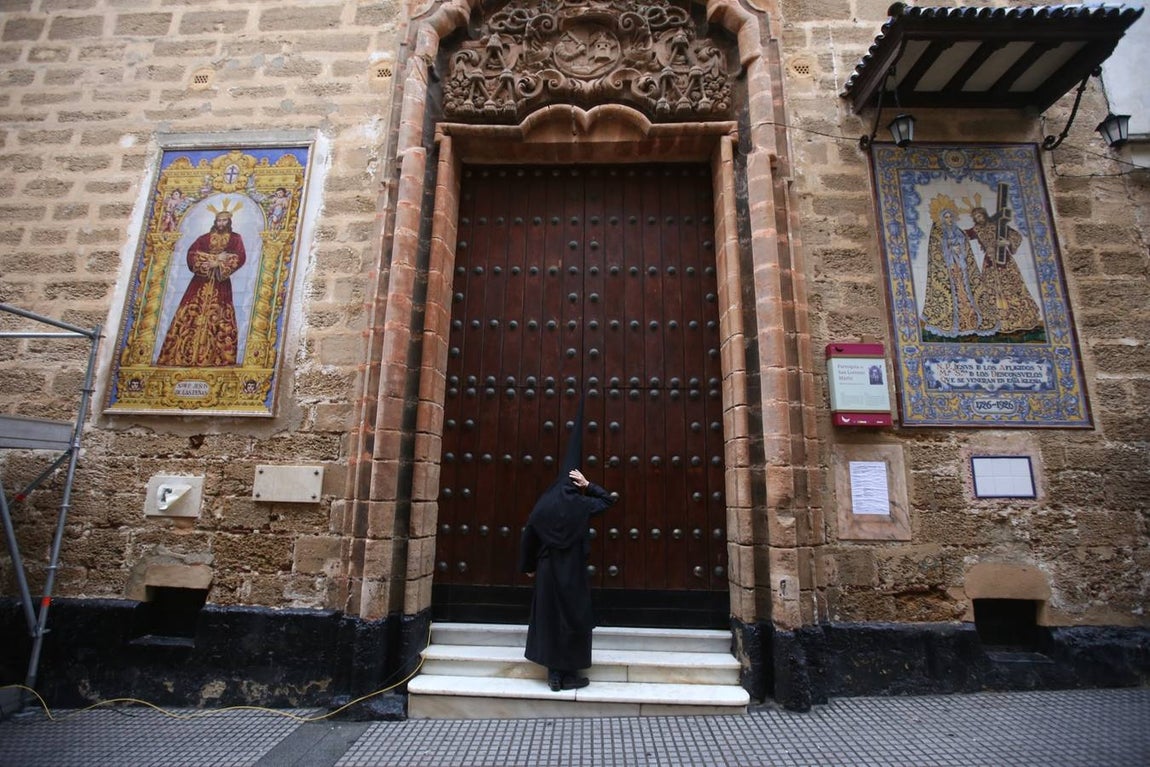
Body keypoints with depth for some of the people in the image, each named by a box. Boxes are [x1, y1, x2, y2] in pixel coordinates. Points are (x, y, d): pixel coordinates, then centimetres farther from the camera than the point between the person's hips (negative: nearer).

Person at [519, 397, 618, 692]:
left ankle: (554, 674, 17)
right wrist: (589, 485, 6)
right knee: (573, 620, 8)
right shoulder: (580, 505, -9)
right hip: (573, 572, -3)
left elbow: (528, 537, 6)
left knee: (548, 619, 11)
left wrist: (528, 566, 17)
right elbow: (609, 499, 6)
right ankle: (569, 674, 15)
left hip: (547, 570, 3)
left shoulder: (543, 506, -1)